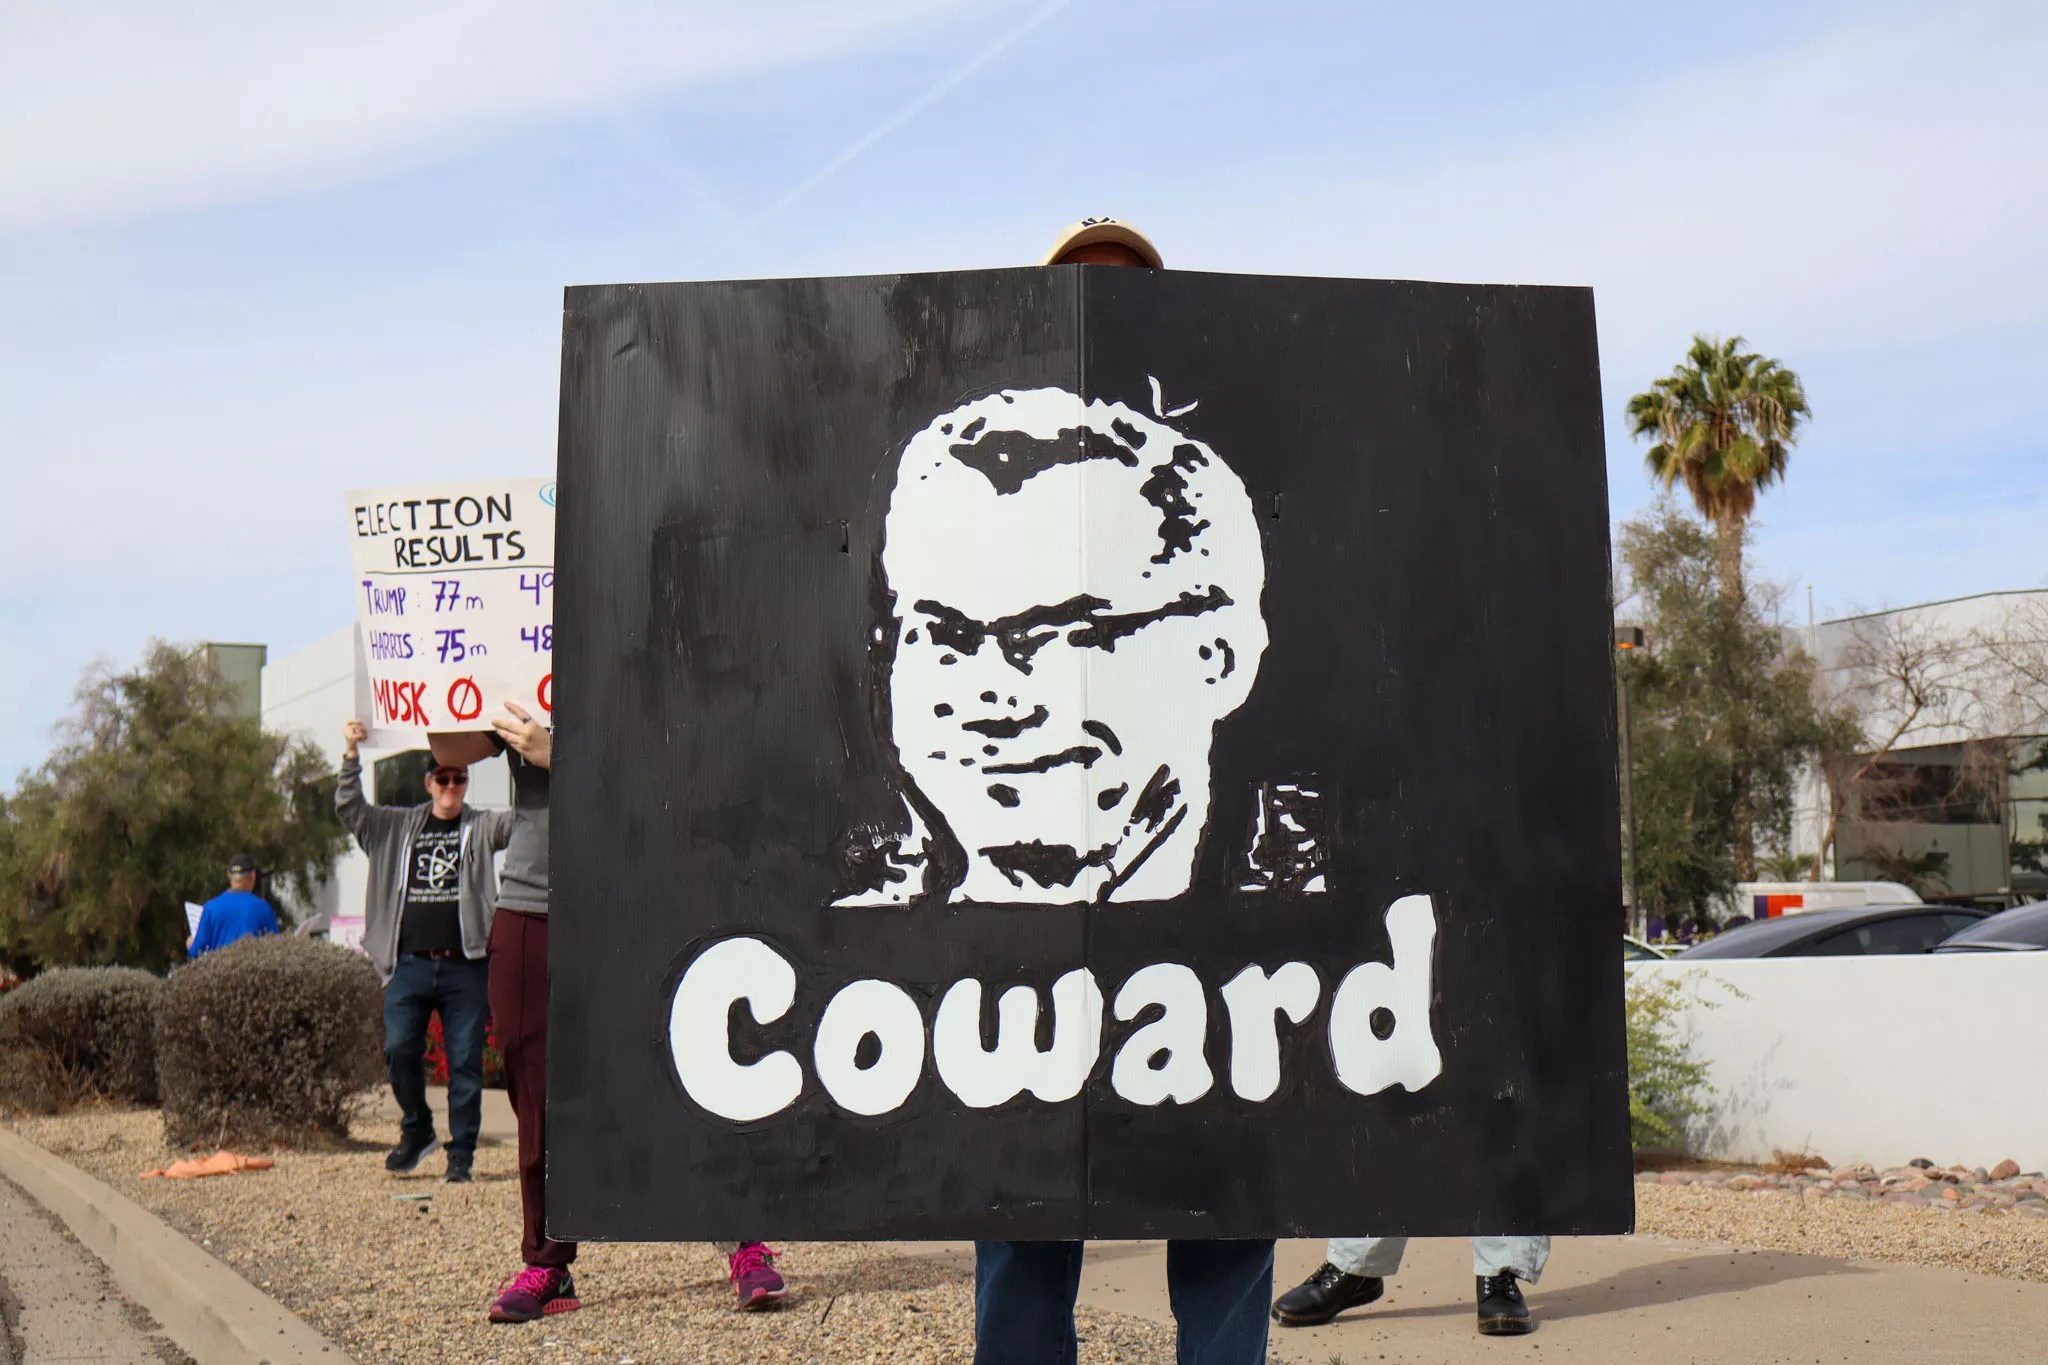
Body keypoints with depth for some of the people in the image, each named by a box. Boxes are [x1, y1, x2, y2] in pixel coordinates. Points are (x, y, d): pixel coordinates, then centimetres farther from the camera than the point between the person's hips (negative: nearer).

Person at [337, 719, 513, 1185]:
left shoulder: (481, 828, 9)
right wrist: (351, 756, -4)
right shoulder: (398, 826, 16)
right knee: (399, 1050, -6)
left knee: (465, 1061, -1)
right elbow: (349, 808, 10)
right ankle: (417, 1130, 18)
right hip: (410, 964, 2)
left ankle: (461, 1155, 8)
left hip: (465, 966, -1)